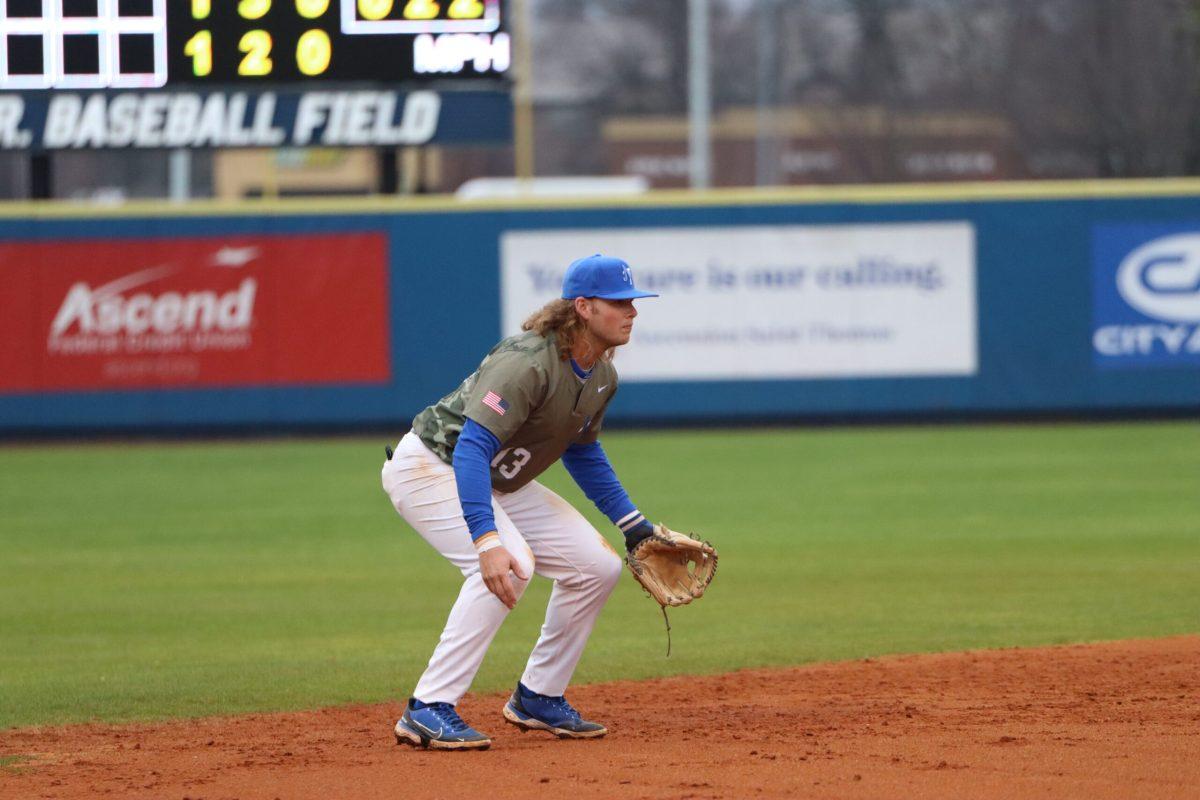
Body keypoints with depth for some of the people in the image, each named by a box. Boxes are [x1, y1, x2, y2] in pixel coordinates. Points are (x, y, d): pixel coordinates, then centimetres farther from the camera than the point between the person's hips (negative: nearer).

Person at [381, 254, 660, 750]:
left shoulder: (601, 375, -1)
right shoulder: (528, 363, -31)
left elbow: (581, 451, 17)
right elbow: (472, 447, -40)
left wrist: (634, 525, 14)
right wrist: (486, 541, -50)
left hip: (497, 484, 9)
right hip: (430, 466, -9)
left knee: (597, 565, 1)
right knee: (510, 563, -31)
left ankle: (538, 700, 15)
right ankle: (428, 710, -28)